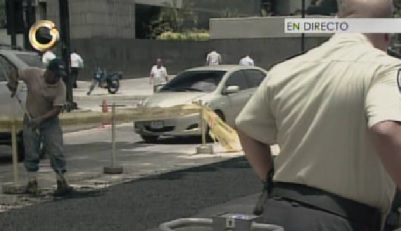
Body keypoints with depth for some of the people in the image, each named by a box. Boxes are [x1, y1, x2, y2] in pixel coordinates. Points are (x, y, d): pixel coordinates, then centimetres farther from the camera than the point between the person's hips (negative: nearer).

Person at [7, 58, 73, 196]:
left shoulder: (60, 87, -17)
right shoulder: (32, 73, -14)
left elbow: (57, 109, -21)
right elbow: (14, 74, 2)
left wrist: (41, 119, -32)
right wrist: (13, 82, -20)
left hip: (50, 121, -1)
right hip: (31, 120, 1)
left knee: (57, 152, -7)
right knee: (31, 153, 4)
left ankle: (61, 182, 0)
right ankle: (32, 182, 14)